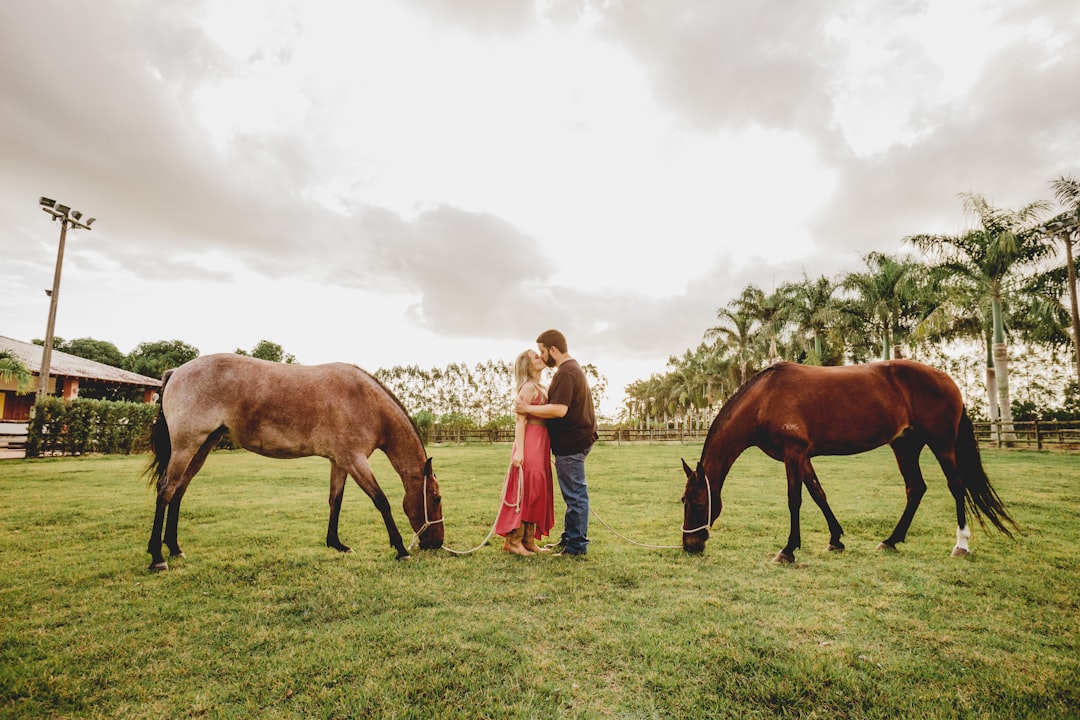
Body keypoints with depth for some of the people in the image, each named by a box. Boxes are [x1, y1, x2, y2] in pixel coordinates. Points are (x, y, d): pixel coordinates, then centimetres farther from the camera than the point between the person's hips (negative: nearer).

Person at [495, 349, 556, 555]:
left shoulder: (540, 388, 19)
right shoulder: (528, 387, -9)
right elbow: (520, 420, -15)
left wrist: (547, 452, 19)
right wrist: (519, 451, -22)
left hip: (541, 445, 9)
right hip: (530, 444, -9)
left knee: (537, 492, 11)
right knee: (525, 491, -6)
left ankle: (528, 540, 18)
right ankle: (513, 541, 2)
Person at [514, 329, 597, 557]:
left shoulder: (565, 372, -17)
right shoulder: (574, 367, 17)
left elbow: (559, 410, -27)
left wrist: (527, 408, -19)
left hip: (571, 442, -11)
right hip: (578, 438, 11)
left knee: (575, 494, -3)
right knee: (574, 493, 16)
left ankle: (577, 545, 6)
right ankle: (569, 538, 27)